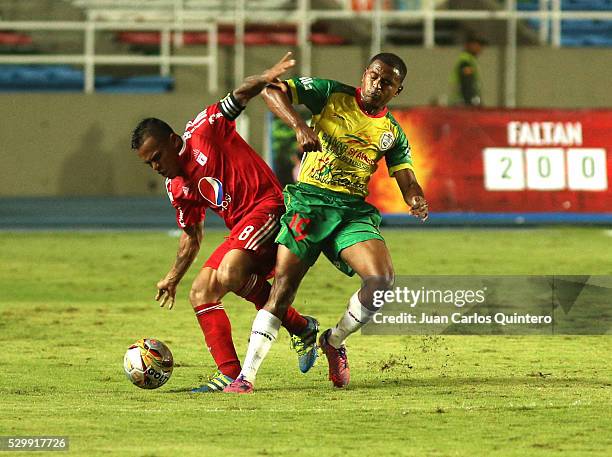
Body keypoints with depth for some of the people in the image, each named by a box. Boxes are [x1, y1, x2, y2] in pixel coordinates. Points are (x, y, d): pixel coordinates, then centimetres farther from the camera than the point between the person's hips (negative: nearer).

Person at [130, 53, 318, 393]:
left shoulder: (204, 131, -2)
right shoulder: (178, 188, 17)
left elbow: (239, 98, -13)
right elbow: (192, 237, 29)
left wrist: (265, 78, -33)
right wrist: (173, 279, 30)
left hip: (268, 206, -9)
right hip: (241, 230, 9)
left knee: (230, 274, -31)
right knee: (201, 294, 4)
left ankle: (301, 327, -18)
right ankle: (230, 374, 6)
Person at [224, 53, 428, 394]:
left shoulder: (393, 132, 14)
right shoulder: (332, 95, 4)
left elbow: (408, 182, 9)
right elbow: (273, 91, -3)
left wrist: (417, 202, -15)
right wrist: (300, 126, -19)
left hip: (354, 211, 3)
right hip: (310, 199, -3)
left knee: (383, 280, -20)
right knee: (283, 290, -12)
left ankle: (335, 340, 7)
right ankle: (246, 375, -7)